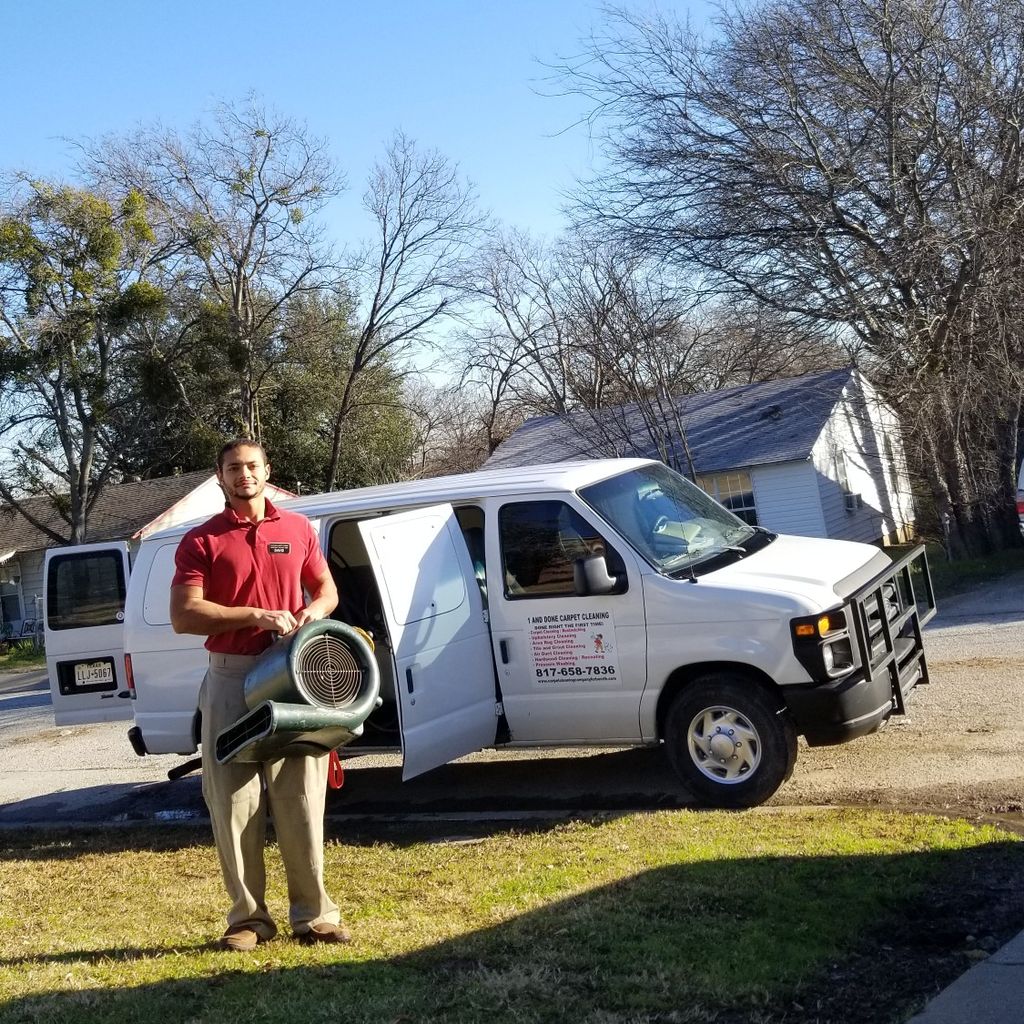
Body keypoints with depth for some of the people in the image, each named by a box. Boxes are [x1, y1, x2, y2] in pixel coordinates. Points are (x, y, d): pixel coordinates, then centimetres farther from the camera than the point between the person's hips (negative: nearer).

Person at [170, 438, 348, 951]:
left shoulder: (298, 529, 10)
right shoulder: (201, 541, 2)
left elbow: (326, 588, 19)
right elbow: (184, 616, -7)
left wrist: (314, 611, -4)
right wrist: (256, 615, -15)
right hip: (230, 681, -1)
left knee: (301, 798, 4)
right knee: (234, 800, 2)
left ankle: (313, 913, 12)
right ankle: (248, 916, 13)